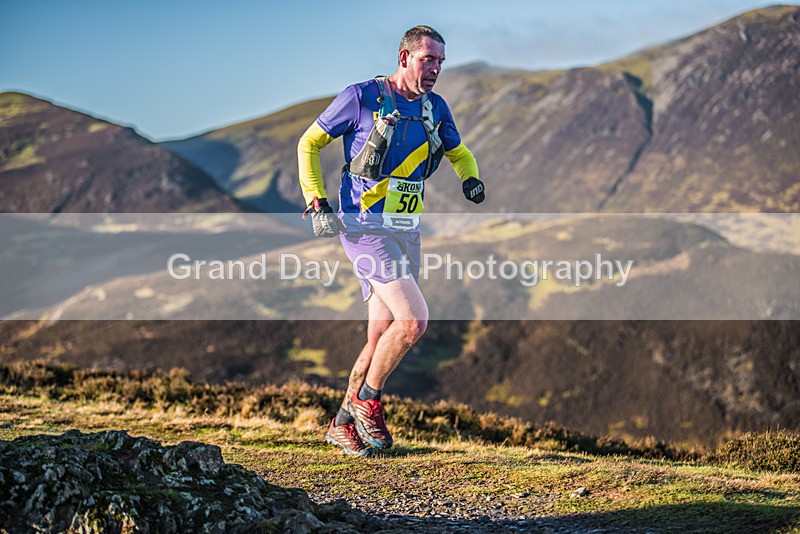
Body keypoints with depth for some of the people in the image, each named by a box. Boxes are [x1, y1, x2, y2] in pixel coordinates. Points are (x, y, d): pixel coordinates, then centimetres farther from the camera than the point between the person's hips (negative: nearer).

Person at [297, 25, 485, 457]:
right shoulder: (362, 97, -8)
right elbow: (309, 143, 1)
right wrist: (316, 203, -8)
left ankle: (343, 425, 22)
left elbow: (458, 151, 28)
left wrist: (470, 179, 5)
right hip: (364, 227, -6)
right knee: (413, 320, -19)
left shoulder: (435, 108, 9)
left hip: (406, 231, 6)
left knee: (382, 339, 7)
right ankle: (367, 401, 2)